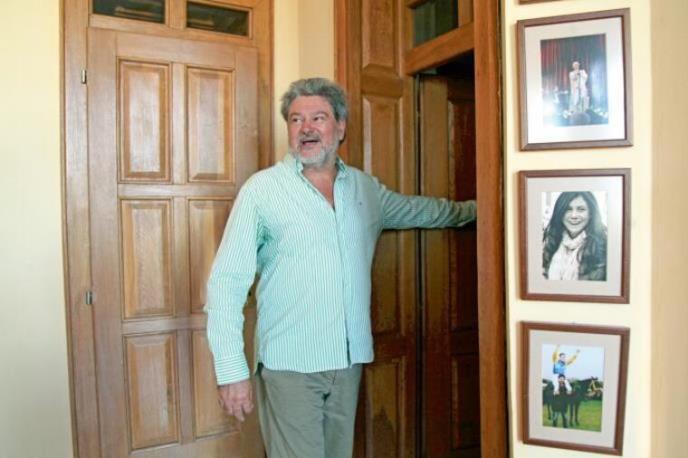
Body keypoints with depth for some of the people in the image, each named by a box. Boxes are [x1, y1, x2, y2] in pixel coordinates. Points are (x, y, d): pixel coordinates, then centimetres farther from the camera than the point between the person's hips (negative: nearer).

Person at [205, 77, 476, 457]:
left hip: (349, 361, 5)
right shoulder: (261, 190, -8)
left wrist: (477, 208, 34)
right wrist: (231, 371, -15)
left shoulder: (365, 187, 8)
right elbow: (226, 283, -10)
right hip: (288, 366, -4)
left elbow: (418, 209, 27)